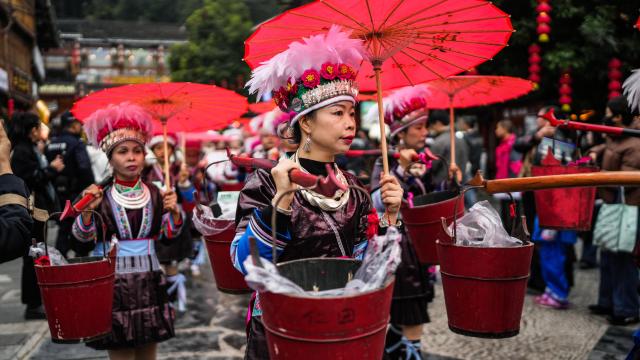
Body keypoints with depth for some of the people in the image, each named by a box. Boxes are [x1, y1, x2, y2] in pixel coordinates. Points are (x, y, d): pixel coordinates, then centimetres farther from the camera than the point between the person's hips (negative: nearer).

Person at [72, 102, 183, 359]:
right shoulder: (101, 195, -5)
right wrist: (88, 211, -22)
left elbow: (169, 234, 5)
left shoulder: (154, 193, 3)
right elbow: (83, 237, -5)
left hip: (148, 279, 3)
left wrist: (174, 212, -13)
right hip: (113, 280, -3)